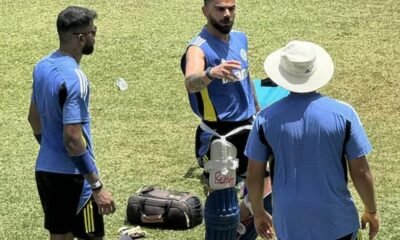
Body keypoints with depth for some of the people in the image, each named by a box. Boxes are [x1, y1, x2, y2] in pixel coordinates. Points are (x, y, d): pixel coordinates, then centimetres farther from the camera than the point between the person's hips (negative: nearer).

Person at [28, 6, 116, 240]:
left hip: (45, 169, 9)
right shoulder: (74, 78, -22)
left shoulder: (43, 66, 5)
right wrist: (97, 186, -22)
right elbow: (73, 139, -26)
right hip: (72, 175, -9)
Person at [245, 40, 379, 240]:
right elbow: (361, 172, -7)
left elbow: (254, 175, -1)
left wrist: (258, 213, 16)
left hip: (289, 224, 1)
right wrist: (371, 211, 8)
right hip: (337, 222, -1)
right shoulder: (342, 113, -12)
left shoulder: (267, 118, -8)